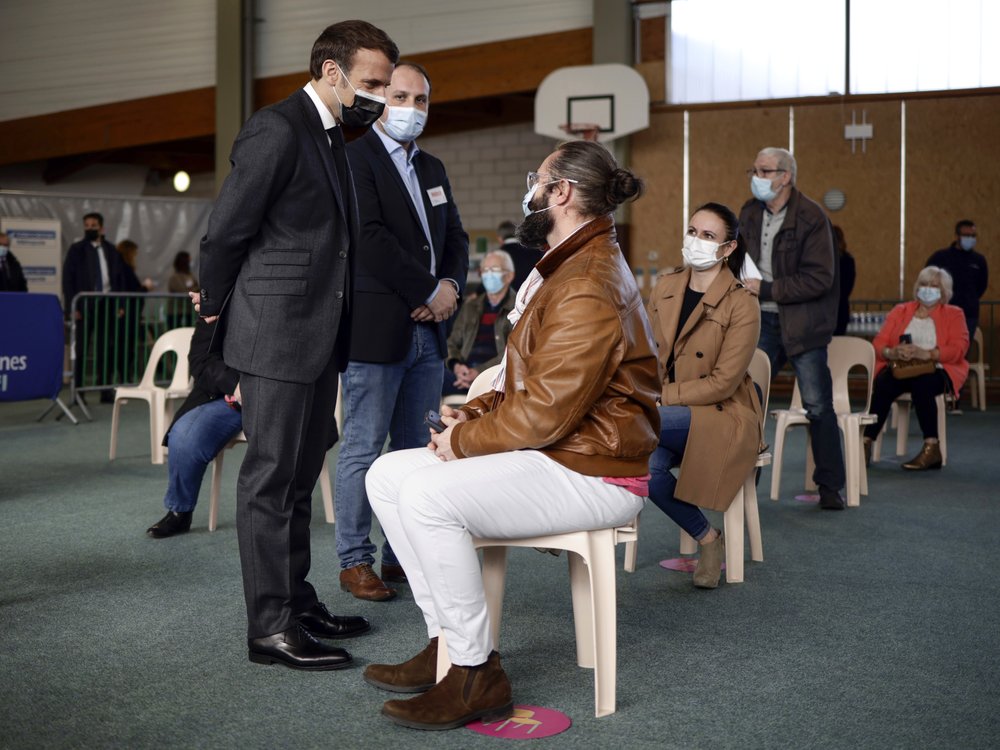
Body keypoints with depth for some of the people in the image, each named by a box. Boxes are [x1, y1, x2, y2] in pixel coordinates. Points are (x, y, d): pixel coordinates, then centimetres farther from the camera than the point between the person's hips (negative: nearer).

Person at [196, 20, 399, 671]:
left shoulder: (332, 137, 16)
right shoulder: (277, 131, -14)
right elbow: (225, 232, -12)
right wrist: (216, 307, 0)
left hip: (319, 338, 10)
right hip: (277, 336, -9)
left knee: (299, 477, 15)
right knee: (270, 478, -3)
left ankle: (297, 600, 26)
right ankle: (270, 627, 3)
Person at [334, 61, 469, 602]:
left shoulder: (432, 169, 19)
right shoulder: (354, 158, -6)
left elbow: (455, 237, 18)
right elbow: (371, 238, -17)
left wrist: (451, 286, -3)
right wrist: (429, 291, -13)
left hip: (428, 330, 8)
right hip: (376, 329, -8)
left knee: (417, 450, 10)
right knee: (363, 450, -1)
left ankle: (403, 556, 18)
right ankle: (354, 562, 9)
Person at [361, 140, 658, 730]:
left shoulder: (588, 288, -18)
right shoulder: (565, 267, 19)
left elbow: (544, 413, -24)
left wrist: (463, 440, -11)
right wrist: (472, 414, 4)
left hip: (591, 473, -11)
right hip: (543, 451, 11)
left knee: (428, 496, -29)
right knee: (388, 476, 1)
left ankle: (478, 677, -16)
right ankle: (447, 644, 3)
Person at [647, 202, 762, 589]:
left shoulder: (742, 304, -11)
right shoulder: (665, 286, 6)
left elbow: (723, 382, -15)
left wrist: (663, 397, -19)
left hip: (721, 416, -5)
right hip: (668, 413, 5)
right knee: (646, 463, -29)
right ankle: (707, 539, -6)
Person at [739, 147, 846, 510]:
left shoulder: (811, 217, -12)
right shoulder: (749, 213, 7)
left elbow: (819, 279, -18)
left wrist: (766, 290, -19)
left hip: (803, 323, -5)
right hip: (762, 321, 5)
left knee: (818, 406, -1)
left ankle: (831, 486, 9)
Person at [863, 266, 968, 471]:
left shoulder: (953, 314, 14)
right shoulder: (899, 311, 21)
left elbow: (959, 349, -3)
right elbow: (878, 344, 9)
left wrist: (926, 354, -19)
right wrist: (891, 352, -15)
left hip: (935, 371, -2)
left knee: (921, 383, -38)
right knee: (882, 384, -33)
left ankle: (931, 447, -36)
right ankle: (866, 444, -37)